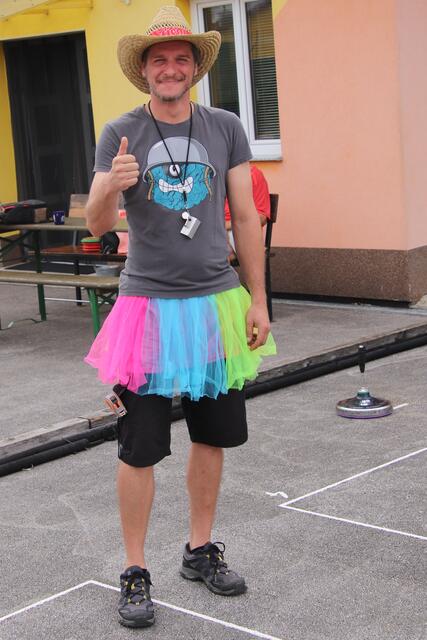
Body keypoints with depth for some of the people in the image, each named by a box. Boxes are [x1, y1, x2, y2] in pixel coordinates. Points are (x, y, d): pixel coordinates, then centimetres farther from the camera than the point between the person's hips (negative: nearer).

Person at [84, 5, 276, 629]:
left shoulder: (225, 129, 4)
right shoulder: (120, 134, -2)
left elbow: (246, 218, 7)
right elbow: (97, 225, -7)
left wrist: (258, 300, 3)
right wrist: (110, 186, -29)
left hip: (217, 303, 3)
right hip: (149, 304, -3)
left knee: (212, 436, 12)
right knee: (140, 447, -1)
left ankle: (200, 550, 30)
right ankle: (135, 571, 12)